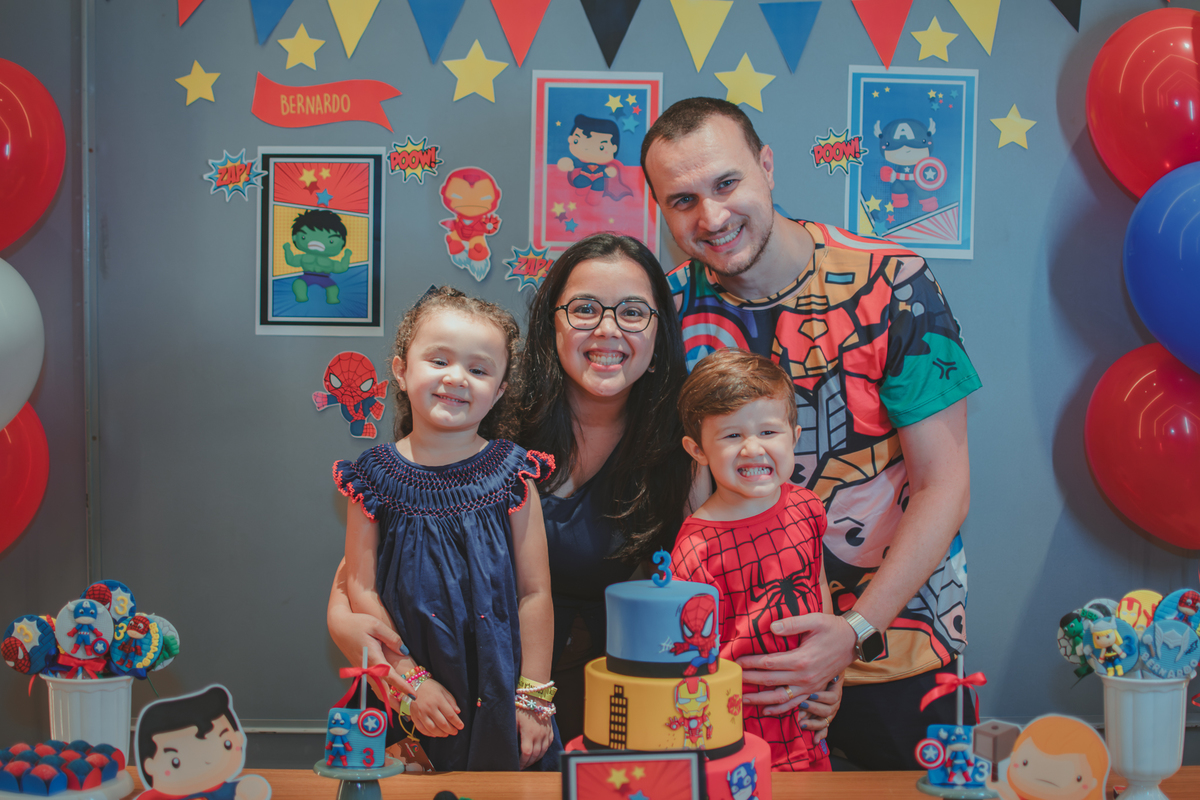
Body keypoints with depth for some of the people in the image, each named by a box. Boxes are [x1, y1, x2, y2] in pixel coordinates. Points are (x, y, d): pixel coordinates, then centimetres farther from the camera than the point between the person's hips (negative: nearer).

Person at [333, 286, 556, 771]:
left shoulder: (512, 473, -6)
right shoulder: (374, 476, -4)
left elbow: (535, 593, -5)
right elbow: (361, 589, -4)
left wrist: (533, 698, -6)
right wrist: (409, 679, -10)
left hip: (501, 692, 0)